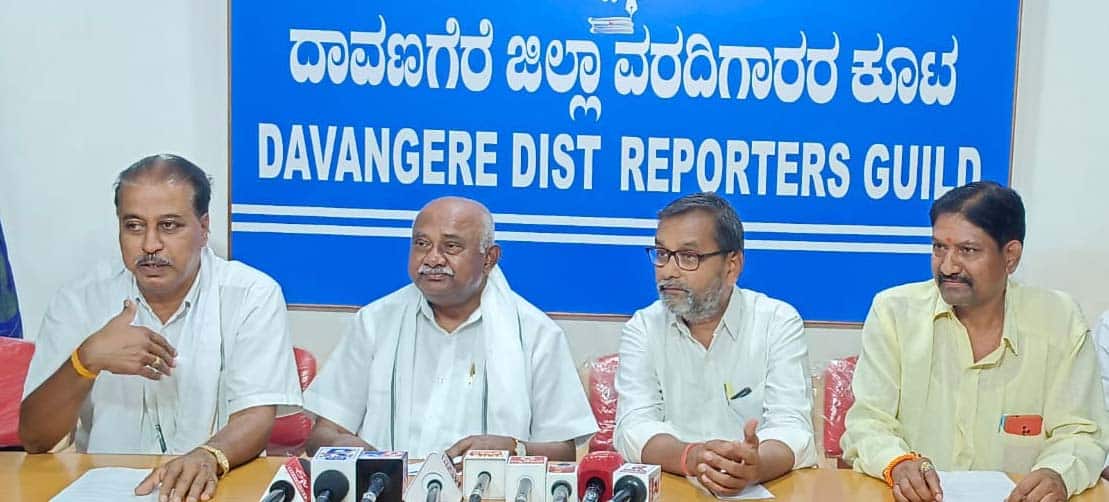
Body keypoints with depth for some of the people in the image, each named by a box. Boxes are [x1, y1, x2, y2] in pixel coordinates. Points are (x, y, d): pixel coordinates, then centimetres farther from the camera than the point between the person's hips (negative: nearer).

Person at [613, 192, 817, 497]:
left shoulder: (779, 323, -2)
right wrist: (691, 458, -30)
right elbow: (634, 428, -10)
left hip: (768, 488, 0)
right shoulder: (642, 329, 2)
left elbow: (791, 427, -11)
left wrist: (756, 467, -33)